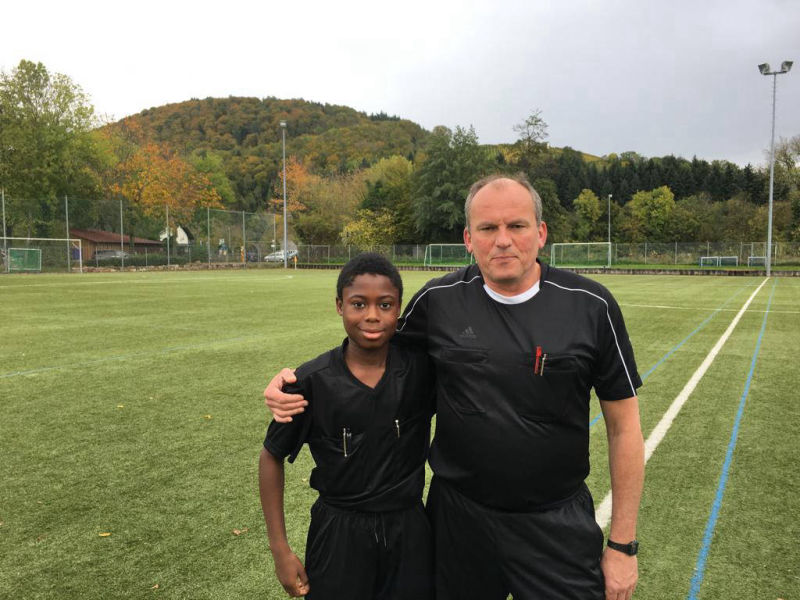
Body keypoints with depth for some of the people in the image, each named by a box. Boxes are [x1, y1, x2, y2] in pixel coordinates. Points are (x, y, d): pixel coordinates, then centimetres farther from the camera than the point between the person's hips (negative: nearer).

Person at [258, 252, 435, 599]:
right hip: (338, 535, -1)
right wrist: (280, 550, -2)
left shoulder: (422, 368, -12)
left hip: (410, 531, 2)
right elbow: (272, 457, -2)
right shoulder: (312, 381, -14)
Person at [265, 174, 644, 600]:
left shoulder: (591, 306, -10)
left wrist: (622, 543, -2)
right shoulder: (438, 301, -8)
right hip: (459, 516, 1)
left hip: (558, 525, -1)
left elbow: (623, 427, -3)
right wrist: (295, 382, -6)